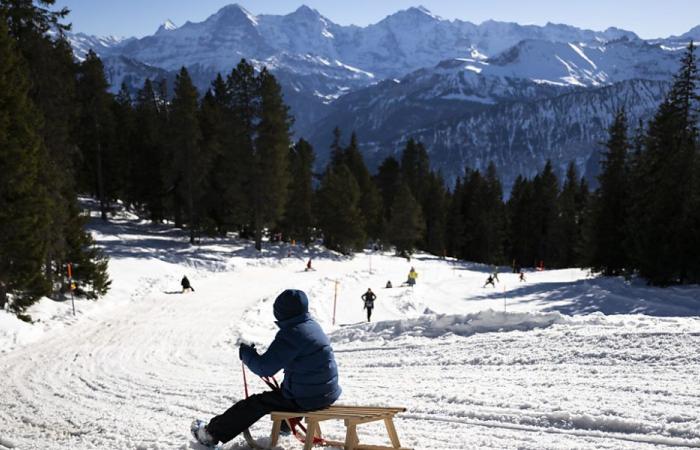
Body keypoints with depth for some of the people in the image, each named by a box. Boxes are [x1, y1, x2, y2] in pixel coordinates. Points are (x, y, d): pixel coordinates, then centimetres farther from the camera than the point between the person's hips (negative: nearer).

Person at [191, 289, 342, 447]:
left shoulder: (291, 333, -21)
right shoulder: (313, 325, 6)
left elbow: (264, 368, -20)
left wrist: (245, 352, -3)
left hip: (306, 398, -8)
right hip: (328, 391, 8)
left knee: (257, 403, 7)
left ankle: (213, 433, 20)